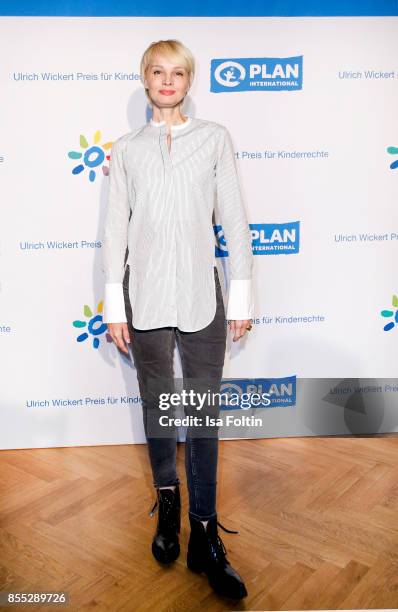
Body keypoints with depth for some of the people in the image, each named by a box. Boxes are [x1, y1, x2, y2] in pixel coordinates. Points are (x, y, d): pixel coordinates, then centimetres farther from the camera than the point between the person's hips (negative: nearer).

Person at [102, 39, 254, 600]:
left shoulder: (215, 138, 8)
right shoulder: (126, 149, 9)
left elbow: (234, 219, 4)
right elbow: (115, 227, 6)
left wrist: (241, 294, 0)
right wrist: (114, 304, 2)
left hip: (201, 295, -1)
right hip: (145, 296, 1)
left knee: (204, 411, 1)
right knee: (157, 405, 12)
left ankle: (204, 537, 13)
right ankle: (168, 506, 32)